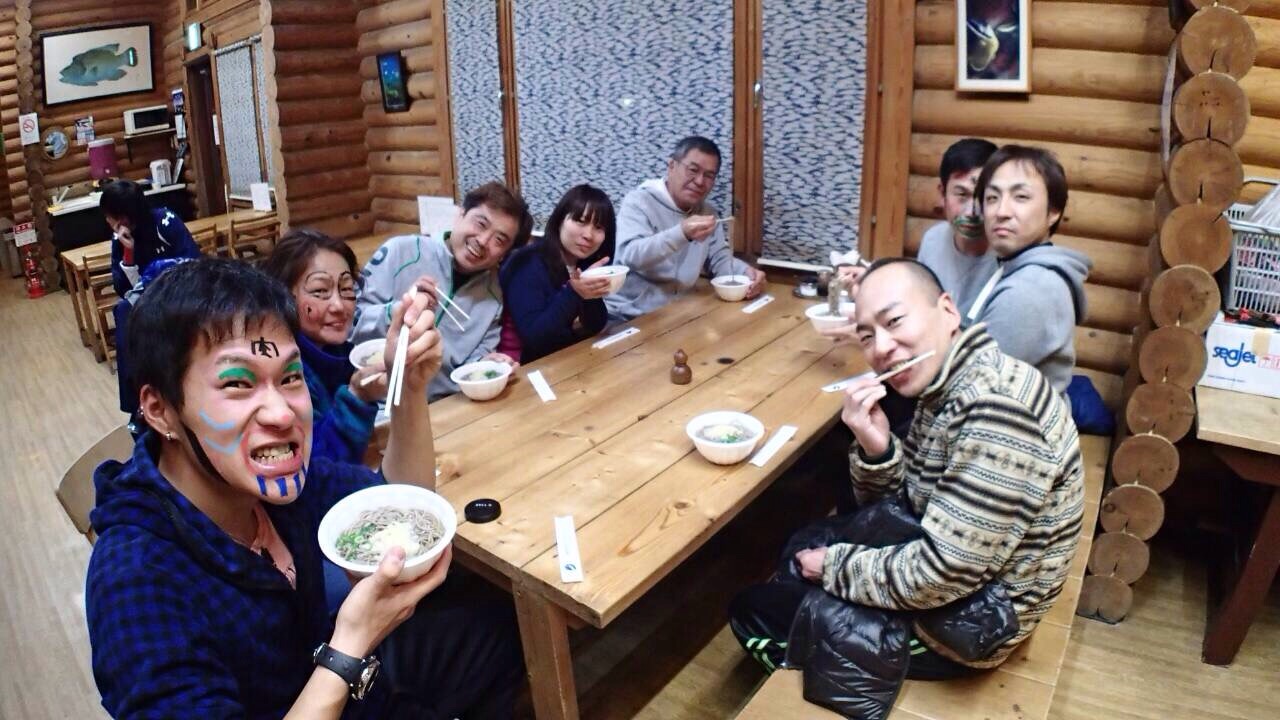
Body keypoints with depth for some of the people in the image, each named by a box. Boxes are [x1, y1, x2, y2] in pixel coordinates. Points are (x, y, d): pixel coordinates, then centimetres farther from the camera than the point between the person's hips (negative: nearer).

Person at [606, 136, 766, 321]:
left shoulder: (707, 213, 11)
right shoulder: (639, 201, -10)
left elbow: (720, 259, 14)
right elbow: (630, 255, -24)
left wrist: (746, 272, -9)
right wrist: (681, 234, -37)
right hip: (627, 317, -6)